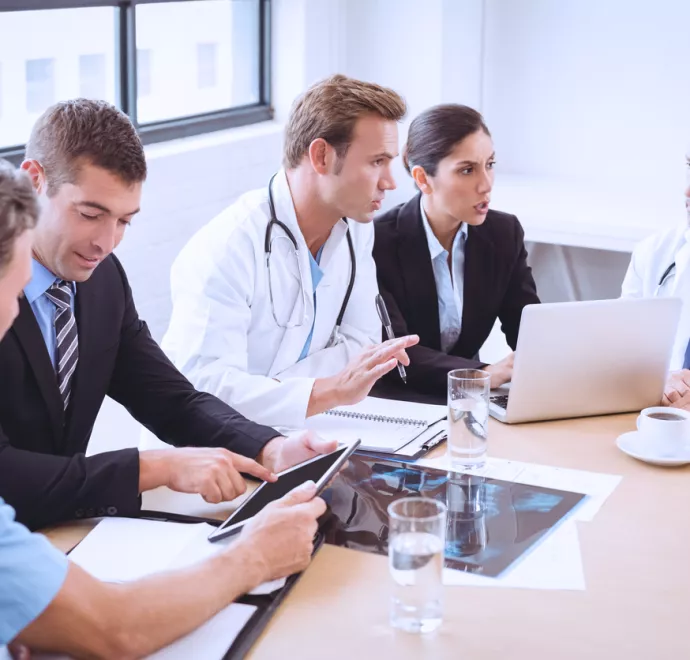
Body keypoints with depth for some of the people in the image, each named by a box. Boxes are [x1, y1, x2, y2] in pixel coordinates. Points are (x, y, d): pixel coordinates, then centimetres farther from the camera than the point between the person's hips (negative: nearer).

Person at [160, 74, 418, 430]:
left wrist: (266, 389, -13)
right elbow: (204, 386, -28)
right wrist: (332, 391, -33)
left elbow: (360, 342, 2)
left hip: (288, 438, 5)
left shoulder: (356, 228, 1)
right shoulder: (227, 247, -22)